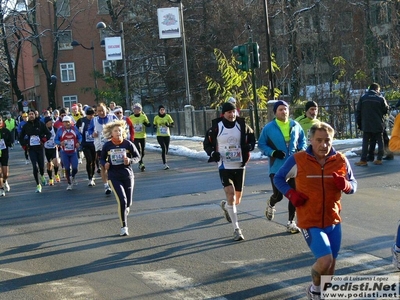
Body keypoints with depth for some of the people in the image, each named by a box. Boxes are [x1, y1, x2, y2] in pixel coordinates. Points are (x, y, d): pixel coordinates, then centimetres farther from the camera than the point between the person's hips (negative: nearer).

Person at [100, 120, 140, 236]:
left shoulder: (128, 144, -4)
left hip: (128, 175, 1)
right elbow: (102, 158, 12)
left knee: (128, 203, 8)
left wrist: (130, 160, -15)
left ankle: (124, 217, 42)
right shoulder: (107, 146, -2)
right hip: (114, 176, -1)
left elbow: (137, 156, 4)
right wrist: (104, 164, -10)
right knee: (122, 201, -16)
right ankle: (124, 226, -5)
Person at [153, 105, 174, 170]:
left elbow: (172, 125, 2)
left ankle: (163, 158, 44)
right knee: (163, 148, -20)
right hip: (159, 135, -2)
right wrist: (155, 127, -13)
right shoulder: (156, 118, -1)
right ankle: (165, 164, -19)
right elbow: (154, 125, 10)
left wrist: (168, 125, -19)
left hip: (167, 135, 2)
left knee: (166, 150, 7)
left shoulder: (168, 116, -2)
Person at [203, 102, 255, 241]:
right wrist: (212, 153, -14)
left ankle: (226, 206, 51)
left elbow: (251, 137, 13)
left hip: (240, 166, 3)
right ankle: (236, 229, -9)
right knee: (230, 195, -16)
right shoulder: (216, 127, -6)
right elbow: (207, 143, 5)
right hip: (224, 166, -3)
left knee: (238, 197, 13)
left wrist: (249, 148, -7)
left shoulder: (242, 125, -1)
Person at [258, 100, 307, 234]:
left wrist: (302, 150, -4)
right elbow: (261, 144, 0)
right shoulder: (269, 128, -5)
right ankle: (271, 205, 35)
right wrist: (273, 153, -15)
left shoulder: (295, 126, 3)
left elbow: (303, 140, 16)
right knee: (278, 195, -3)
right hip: (277, 167, -3)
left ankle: (291, 222, 17)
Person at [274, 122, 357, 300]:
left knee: (331, 264, 14)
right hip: (310, 222, -4)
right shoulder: (297, 160, -10)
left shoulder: (341, 161, -3)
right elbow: (278, 178, 5)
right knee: (325, 261, -18)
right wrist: (291, 194, -13)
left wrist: (345, 185, -17)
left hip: (334, 222, 4)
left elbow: (353, 185, 7)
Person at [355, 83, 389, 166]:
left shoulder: (363, 97, 2)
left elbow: (358, 111, 3)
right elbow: (386, 110, -1)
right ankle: (379, 159, 7)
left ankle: (363, 160, -4)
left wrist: (359, 123, 9)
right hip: (378, 125, -1)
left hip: (366, 125, 1)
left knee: (365, 142, 1)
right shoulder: (380, 98, -3)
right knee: (380, 141, 10)